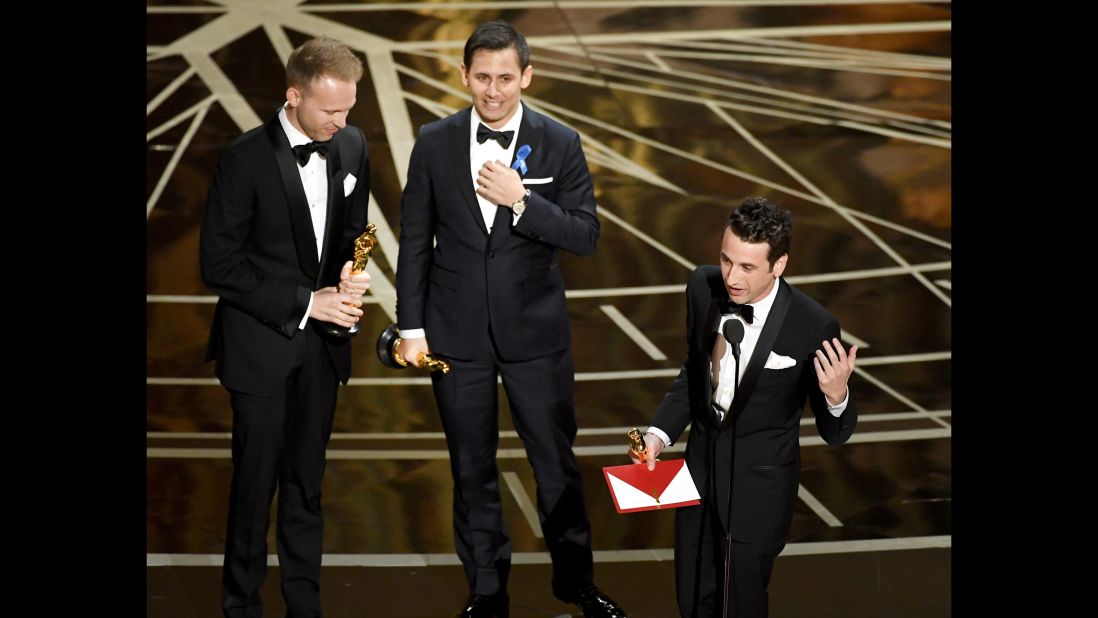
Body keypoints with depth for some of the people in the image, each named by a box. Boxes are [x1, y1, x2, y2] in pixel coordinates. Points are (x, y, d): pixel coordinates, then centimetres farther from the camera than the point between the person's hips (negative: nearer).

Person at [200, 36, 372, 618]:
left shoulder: (351, 146, -1)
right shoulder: (245, 159, -17)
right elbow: (219, 266, -15)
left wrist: (351, 269, -10)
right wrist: (306, 302, -18)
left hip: (322, 343, 4)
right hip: (261, 344, -4)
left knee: (306, 482, 13)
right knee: (256, 481, 5)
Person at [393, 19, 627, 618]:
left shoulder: (560, 143, -6)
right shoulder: (434, 143, -3)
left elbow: (585, 236, -9)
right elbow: (415, 241, 1)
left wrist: (520, 199, -22)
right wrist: (411, 327, -1)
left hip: (535, 329, -1)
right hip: (457, 331, 1)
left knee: (557, 460, 9)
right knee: (472, 468, 12)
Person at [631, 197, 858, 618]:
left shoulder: (813, 327, -25)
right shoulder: (703, 286, -11)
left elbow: (834, 434, -14)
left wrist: (836, 396, -36)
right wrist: (660, 433, -3)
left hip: (759, 488, -5)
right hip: (701, 467, 5)